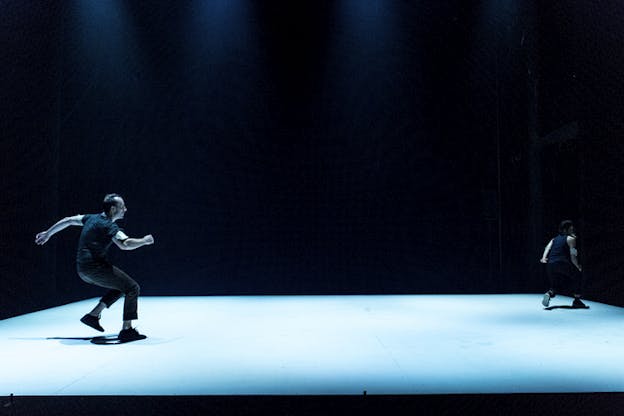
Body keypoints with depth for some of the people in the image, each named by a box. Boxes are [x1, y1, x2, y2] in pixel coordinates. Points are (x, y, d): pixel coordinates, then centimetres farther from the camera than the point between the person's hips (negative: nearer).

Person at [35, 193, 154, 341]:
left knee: (121, 285, 22)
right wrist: (144, 241, -13)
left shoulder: (93, 218, 12)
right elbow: (125, 244, -29)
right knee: (132, 288, -6)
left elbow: (68, 221, 20)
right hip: (95, 267, -9)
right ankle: (126, 330, -10)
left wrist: (47, 233, 32)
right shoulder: (109, 226, -14)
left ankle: (93, 315, 17)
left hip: (83, 270, 9)